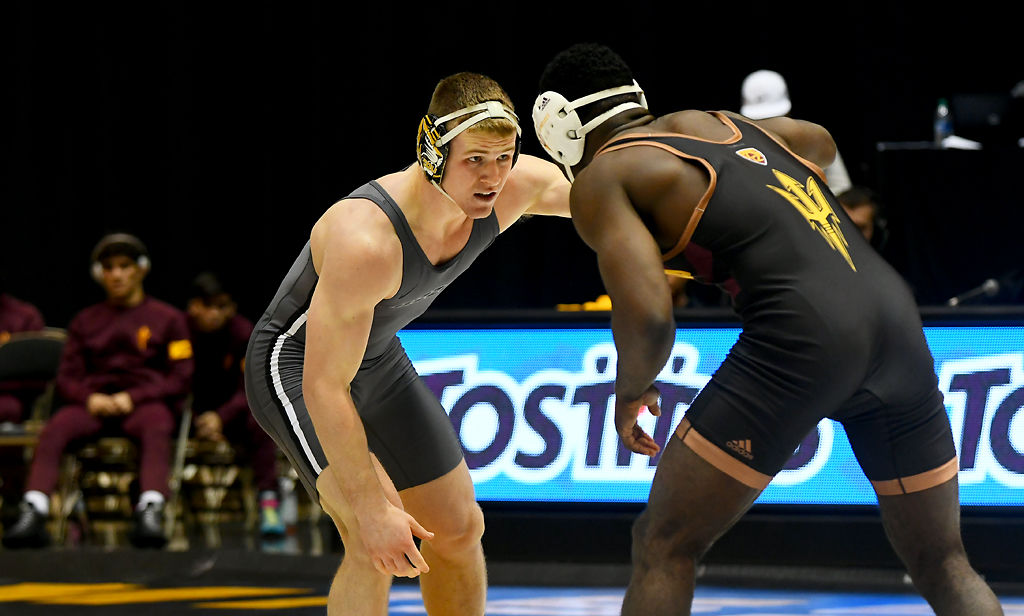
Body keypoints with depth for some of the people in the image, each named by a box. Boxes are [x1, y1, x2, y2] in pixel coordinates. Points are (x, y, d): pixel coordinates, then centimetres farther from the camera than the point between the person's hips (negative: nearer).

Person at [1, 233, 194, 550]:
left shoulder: (167, 318, 12)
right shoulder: (84, 322, 20)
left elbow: (180, 379, 4)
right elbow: (67, 378, 14)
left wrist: (132, 398, -11)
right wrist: (90, 398, -10)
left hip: (146, 402, -2)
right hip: (95, 402, 2)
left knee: (156, 429, -40)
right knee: (54, 428, -32)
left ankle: (150, 513, -60)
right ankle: (32, 515, -48)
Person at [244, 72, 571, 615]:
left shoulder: (516, 189, -20)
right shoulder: (365, 241, -39)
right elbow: (324, 388, -36)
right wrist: (372, 508, -37)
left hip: (379, 360, 8)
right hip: (295, 363, -8)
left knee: (459, 530, 15)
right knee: (377, 539, -27)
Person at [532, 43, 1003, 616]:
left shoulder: (600, 179, 6)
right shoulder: (710, 120, 27)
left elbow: (648, 317, -9)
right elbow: (818, 141, 48)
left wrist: (630, 395, 10)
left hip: (802, 332, -7)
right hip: (892, 306, 7)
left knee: (663, 547, 4)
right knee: (943, 566, 15)